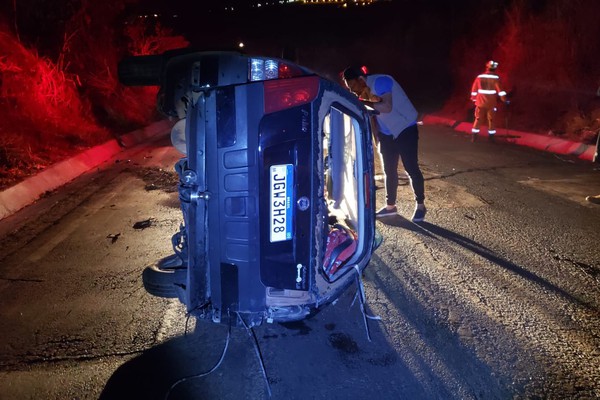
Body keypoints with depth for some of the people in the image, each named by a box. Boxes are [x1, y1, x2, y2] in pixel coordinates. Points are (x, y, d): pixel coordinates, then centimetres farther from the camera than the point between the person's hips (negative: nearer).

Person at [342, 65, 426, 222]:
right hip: (386, 134, 8)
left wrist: (363, 102, -36)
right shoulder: (364, 91, 0)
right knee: (389, 170, 12)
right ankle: (390, 205, 24)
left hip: (405, 129, -8)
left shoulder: (381, 81, -23)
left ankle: (420, 205, 10)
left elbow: (386, 107, -36)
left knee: (411, 169, -3)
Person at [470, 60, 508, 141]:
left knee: (478, 119, 10)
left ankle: (474, 136, 7)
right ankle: (491, 136, 13)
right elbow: (500, 89, -13)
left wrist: (474, 99, 16)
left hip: (480, 102, 2)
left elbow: (474, 89, 4)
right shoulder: (495, 78, -9)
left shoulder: (480, 77, -1)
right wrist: (505, 100, -7)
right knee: (491, 120, 9)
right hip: (491, 103, -2)